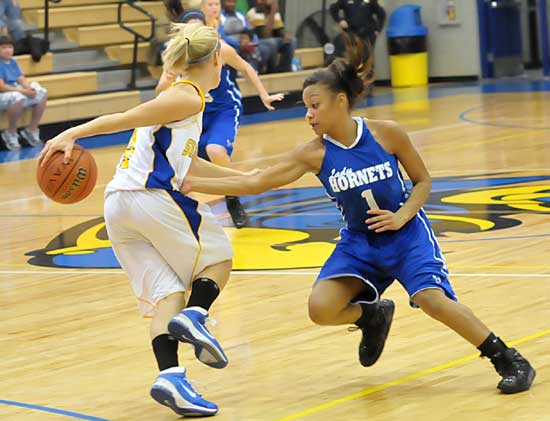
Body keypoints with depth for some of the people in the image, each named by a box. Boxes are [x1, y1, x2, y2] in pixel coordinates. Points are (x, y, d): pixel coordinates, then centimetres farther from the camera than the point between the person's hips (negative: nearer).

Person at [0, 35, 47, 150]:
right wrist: (23, 91, -26)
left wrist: (29, 88, -16)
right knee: (17, 98, -39)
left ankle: (32, 130, 3)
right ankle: (11, 133, -20)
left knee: (42, 93, 2)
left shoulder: (12, 62, 10)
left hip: (17, 92, 9)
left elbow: (21, 79, 8)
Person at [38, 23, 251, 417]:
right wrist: (71, 134, -19)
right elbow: (125, 118, -12)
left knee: (164, 291, 3)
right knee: (219, 258, 11)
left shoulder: (181, 96, 25)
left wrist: (239, 177, 42)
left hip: (118, 206, 8)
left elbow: (187, 164, 34)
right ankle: (194, 315, -14)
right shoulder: (188, 97, -3)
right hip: (154, 197, -8)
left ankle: (169, 375, -13)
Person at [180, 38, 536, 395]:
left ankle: (509, 360, -11)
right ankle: (373, 316, 17)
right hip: (358, 242, 3)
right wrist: (195, 184, -22)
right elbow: (254, 183, -14)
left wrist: (400, 217, -20)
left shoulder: (386, 134, -15)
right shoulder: (314, 154, -11)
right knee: (321, 308, -18)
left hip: (406, 233, -3)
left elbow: (423, 181, -2)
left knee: (431, 298, -27)